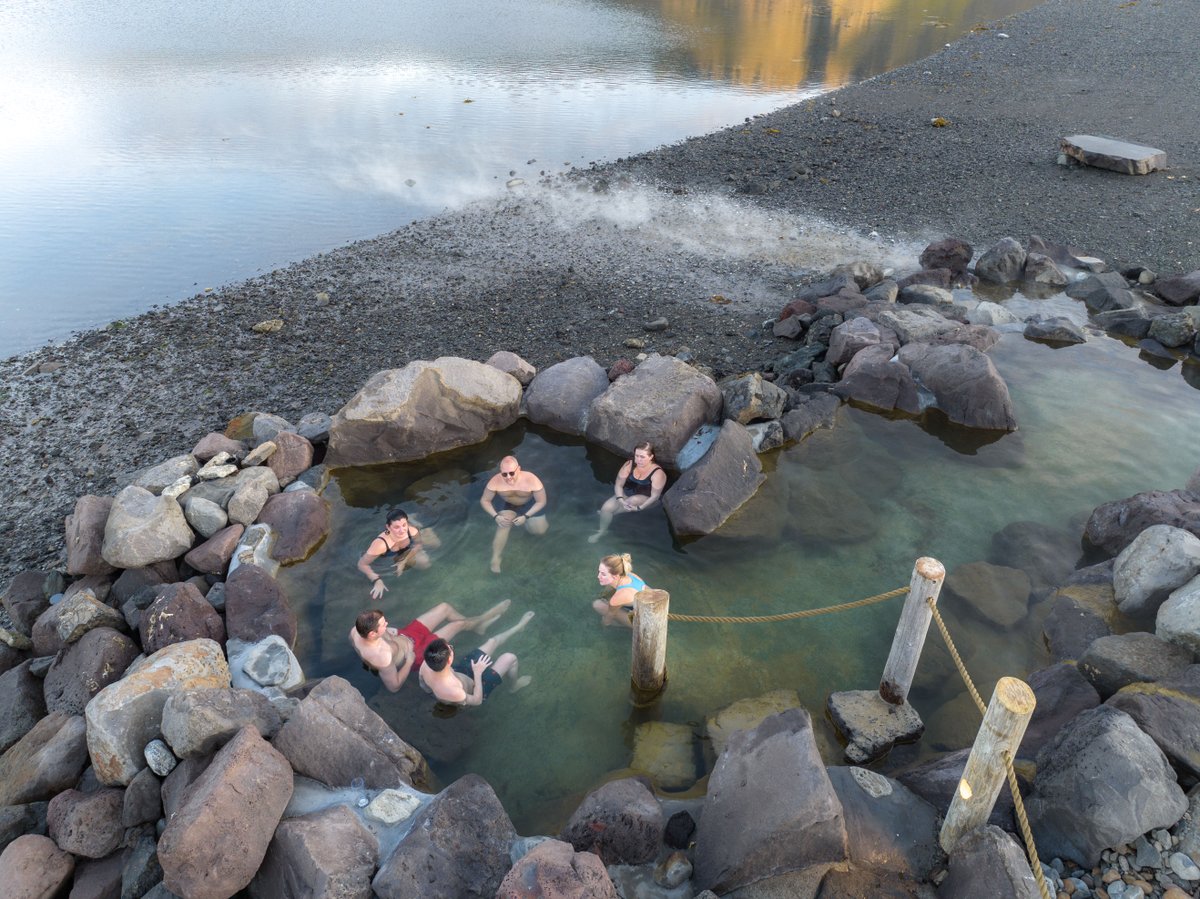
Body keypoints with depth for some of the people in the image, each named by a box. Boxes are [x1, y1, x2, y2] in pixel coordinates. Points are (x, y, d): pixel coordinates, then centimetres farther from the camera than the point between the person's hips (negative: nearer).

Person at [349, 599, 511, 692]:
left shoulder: (355, 631, -25)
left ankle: (476, 625, 37)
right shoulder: (382, 657, -43)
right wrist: (409, 660, -23)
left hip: (403, 634, 6)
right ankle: (480, 620, 39)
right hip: (414, 652, -6)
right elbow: (394, 686, -30)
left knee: (444, 607, 9)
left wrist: (387, 632, -7)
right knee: (458, 623, 3)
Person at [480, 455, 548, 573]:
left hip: (530, 504, 1)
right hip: (509, 506, -1)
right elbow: (484, 500, -17)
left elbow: (541, 501, -22)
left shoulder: (531, 480, -39)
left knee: (541, 530, -1)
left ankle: (525, 522, 31)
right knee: (502, 525, -27)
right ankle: (495, 559, -12)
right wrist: (496, 516, -29)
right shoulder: (495, 481, -35)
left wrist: (525, 517, -27)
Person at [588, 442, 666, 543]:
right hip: (626, 494, 3)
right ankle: (602, 531, 5)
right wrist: (620, 499, -27)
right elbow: (618, 485, -9)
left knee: (634, 500, -36)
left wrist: (639, 508, -33)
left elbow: (655, 496, -21)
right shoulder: (629, 464, -12)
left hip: (646, 500, -3)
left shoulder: (658, 473, -23)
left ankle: (607, 512, -10)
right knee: (606, 507, -20)